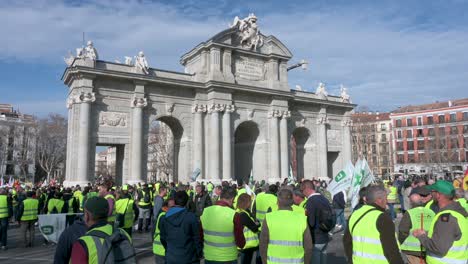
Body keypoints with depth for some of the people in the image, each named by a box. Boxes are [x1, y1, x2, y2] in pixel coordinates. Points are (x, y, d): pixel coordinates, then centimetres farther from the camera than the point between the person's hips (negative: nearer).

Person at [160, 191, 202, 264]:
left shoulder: (164, 218, -5)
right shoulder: (191, 217, -15)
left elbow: (163, 239, 4)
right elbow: (197, 238, -9)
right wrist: (199, 255, 4)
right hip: (189, 258, -3)